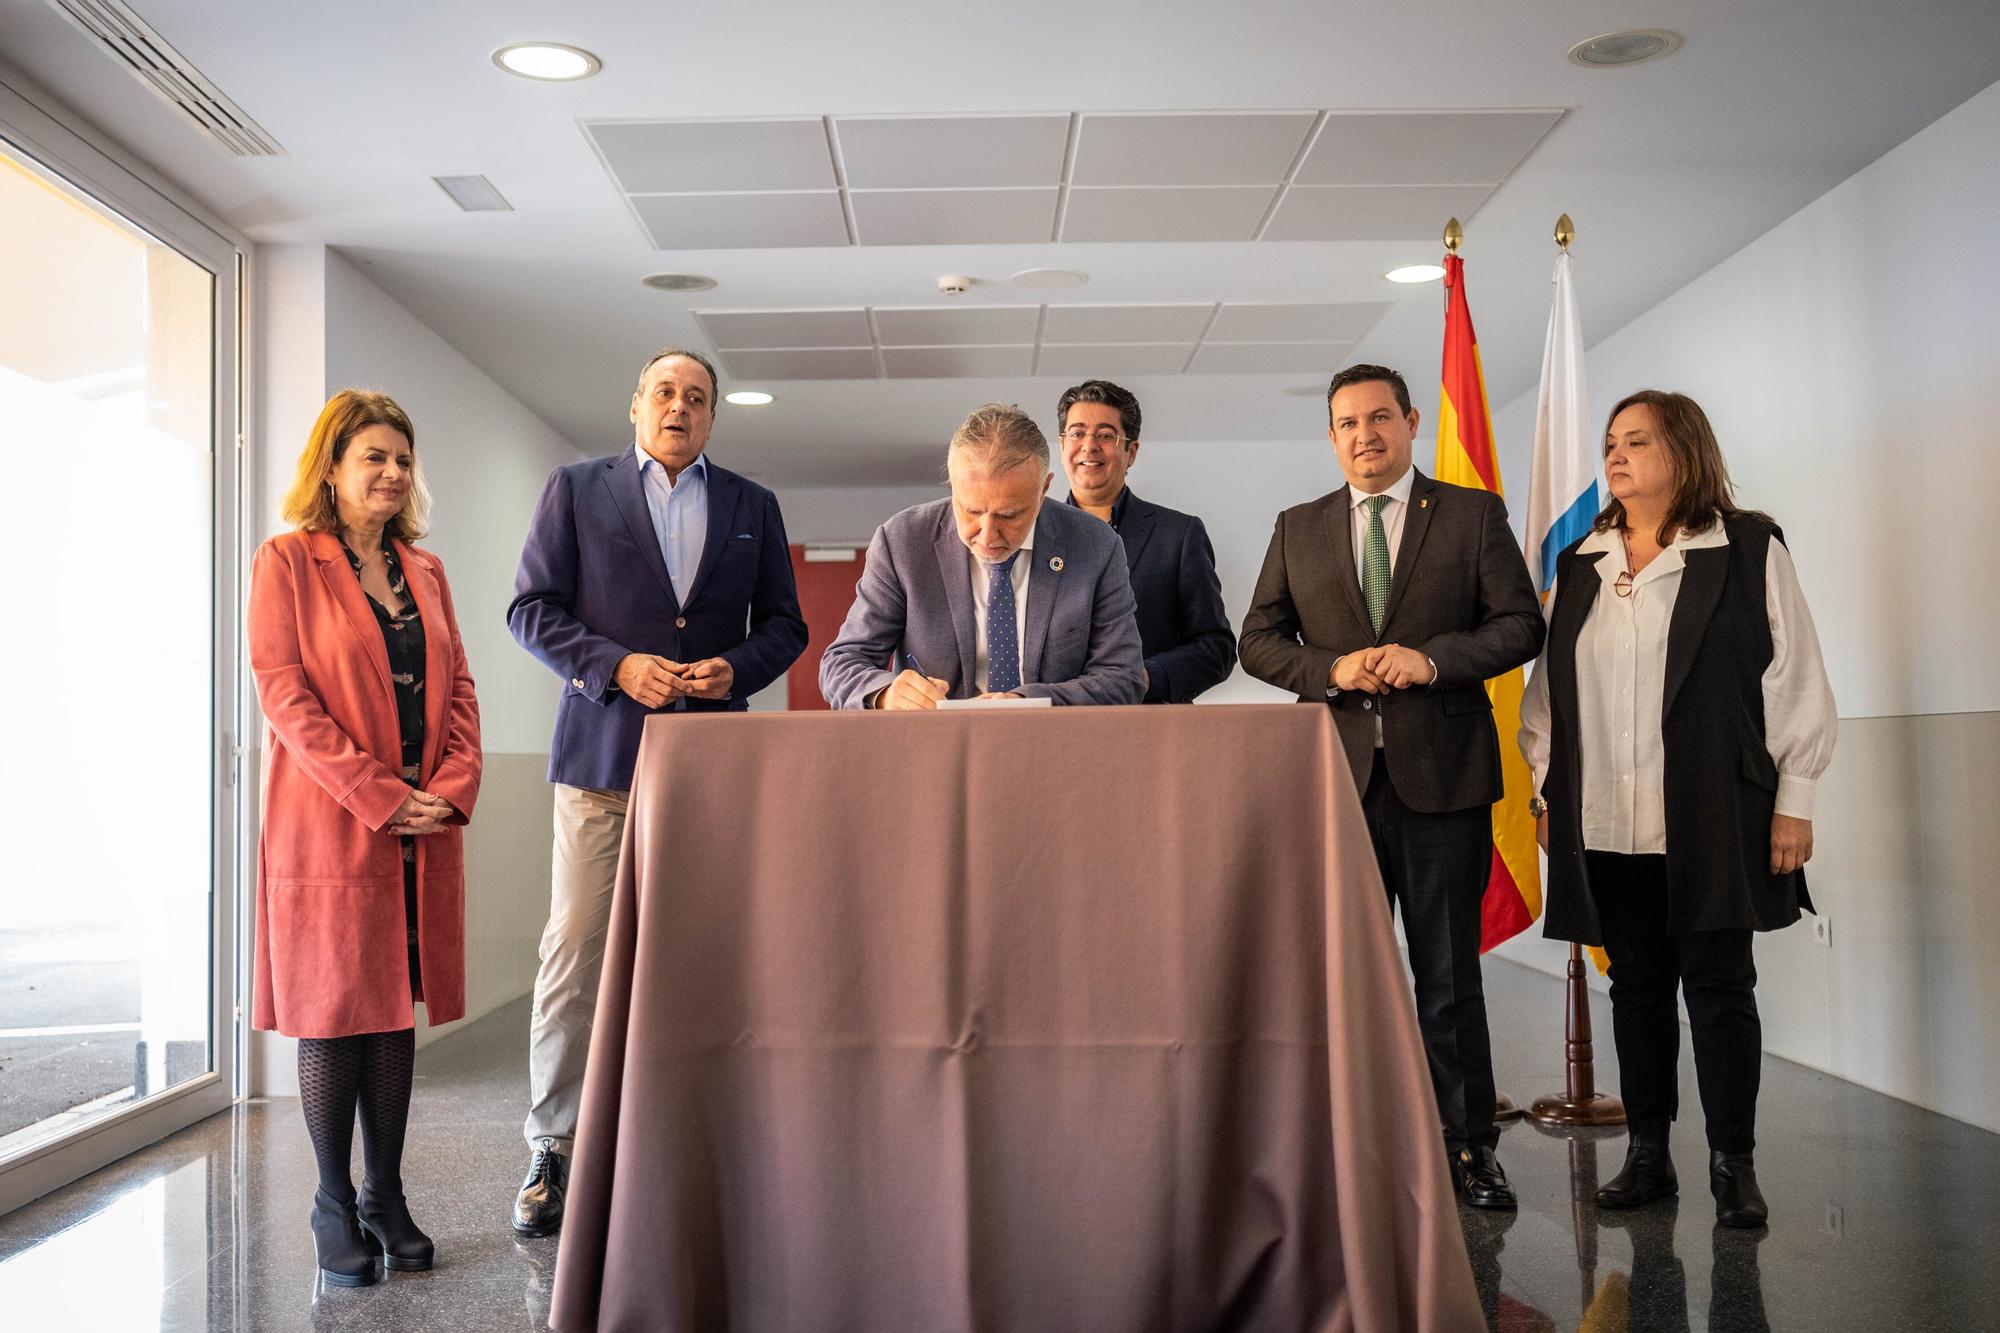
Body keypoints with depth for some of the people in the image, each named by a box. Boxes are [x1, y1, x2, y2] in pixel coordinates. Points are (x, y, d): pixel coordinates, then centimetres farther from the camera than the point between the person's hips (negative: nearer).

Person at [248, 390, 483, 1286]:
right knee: (333, 1012, 2)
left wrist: (455, 784, -5)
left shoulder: (425, 571, 15)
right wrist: (377, 797, -16)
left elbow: (457, 687, 12)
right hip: (329, 828, -5)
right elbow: (283, 693, -10)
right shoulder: (287, 562, -2)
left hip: (423, 831, 5)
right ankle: (334, 1208, 13)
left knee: (397, 1011, 9)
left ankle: (386, 1197, 18)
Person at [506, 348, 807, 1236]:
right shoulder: (576, 490, 9)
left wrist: (734, 669, -6)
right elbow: (531, 609, 3)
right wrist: (617, 666, -11)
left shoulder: (752, 508, 15)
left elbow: (784, 623, 14)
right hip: (603, 753, -2)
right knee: (575, 950, -3)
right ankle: (553, 1149, 7)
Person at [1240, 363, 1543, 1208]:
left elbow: (1521, 624, 1)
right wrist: (1331, 670, -9)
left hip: (1443, 774, -2)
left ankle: (1466, 1148, 16)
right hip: (1337, 774, 2)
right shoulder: (1298, 530, 11)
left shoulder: (1474, 515, 5)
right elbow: (1258, 640, 9)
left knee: (1450, 974, 5)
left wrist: (1435, 657, -15)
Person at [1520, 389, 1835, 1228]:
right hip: (1605, 824, 4)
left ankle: (1733, 1163, 13)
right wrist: (1546, 792, 10)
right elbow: (1548, 688, 14)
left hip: (1711, 818, -3)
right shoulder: (1580, 566, 12)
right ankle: (1646, 1152, 19)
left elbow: (1797, 679, -1)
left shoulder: (1748, 549, 1)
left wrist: (1794, 799, -4)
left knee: (1719, 985, 2)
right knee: (1636, 986, 9)